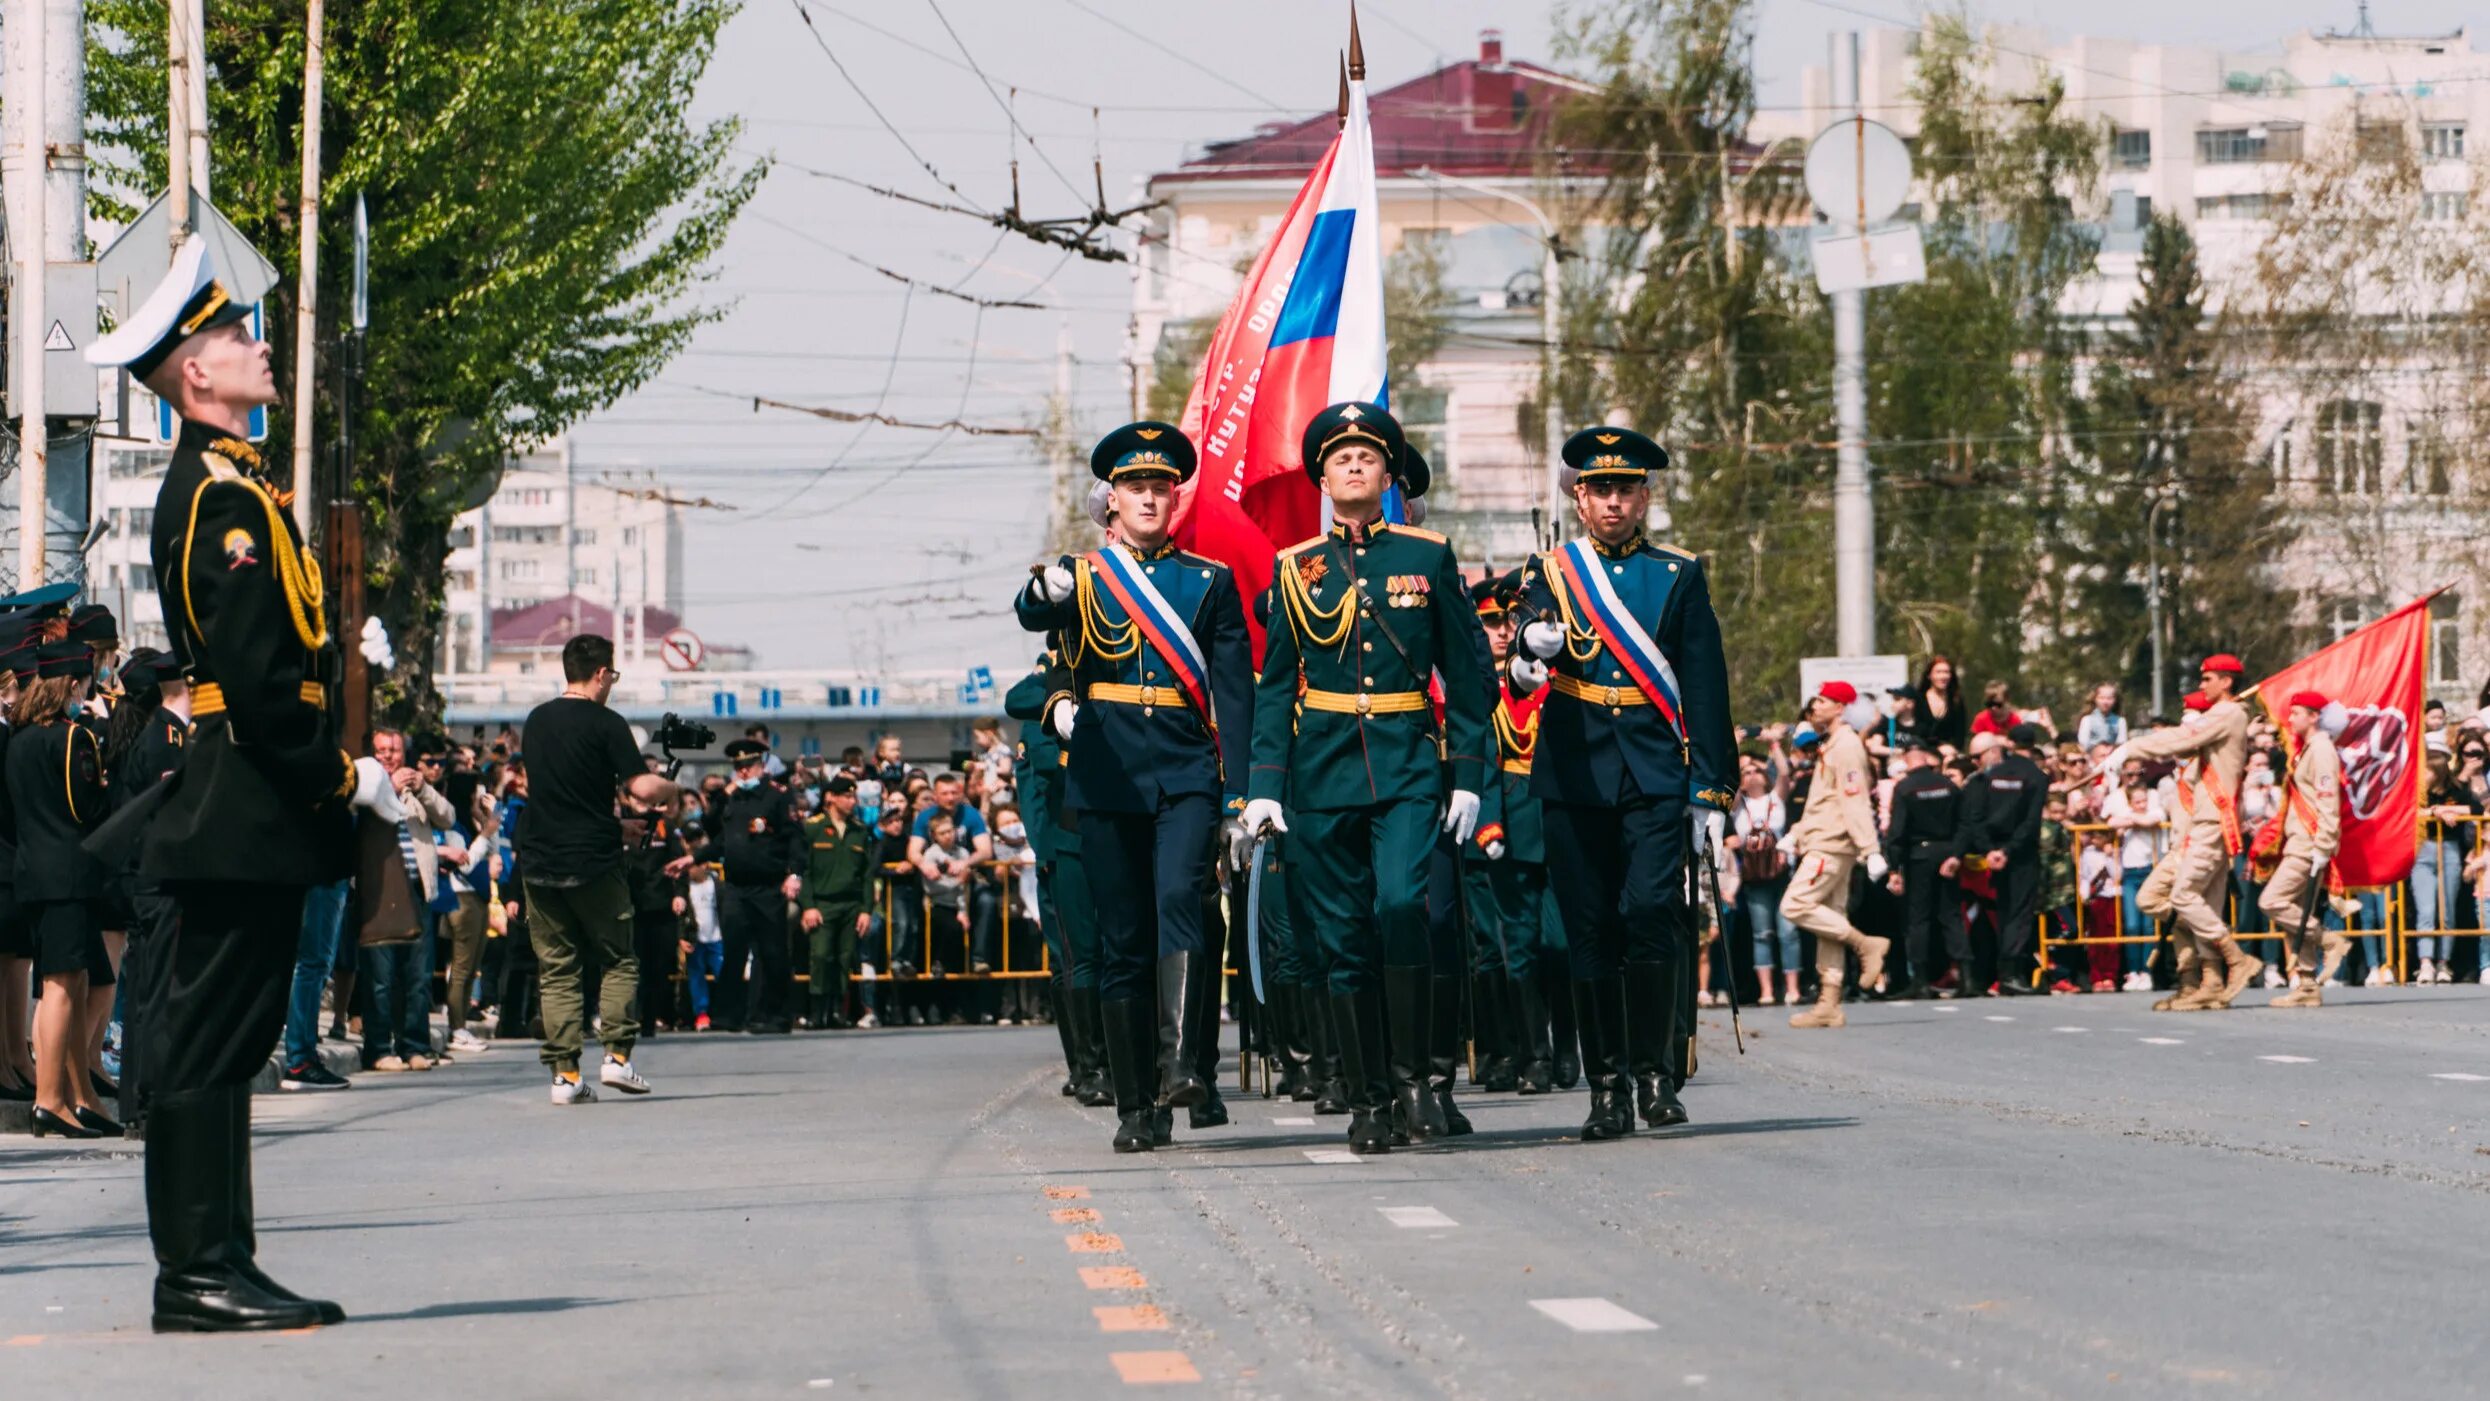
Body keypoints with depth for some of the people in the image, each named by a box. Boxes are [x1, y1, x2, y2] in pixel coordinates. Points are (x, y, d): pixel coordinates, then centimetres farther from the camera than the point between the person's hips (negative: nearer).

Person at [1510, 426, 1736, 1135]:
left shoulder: (1679, 576, 8)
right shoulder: (1549, 573, 9)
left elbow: (1706, 692, 7)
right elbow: (1526, 667, -6)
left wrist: (1713, 792, 1)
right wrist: (1531, 653, -31)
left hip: (1656, 775, -1)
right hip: (1574, 776, 1)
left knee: (1651, 911, -16)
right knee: (1590, 930, 1)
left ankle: (1657, 1071, -5)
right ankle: (1608, 1088, 7)